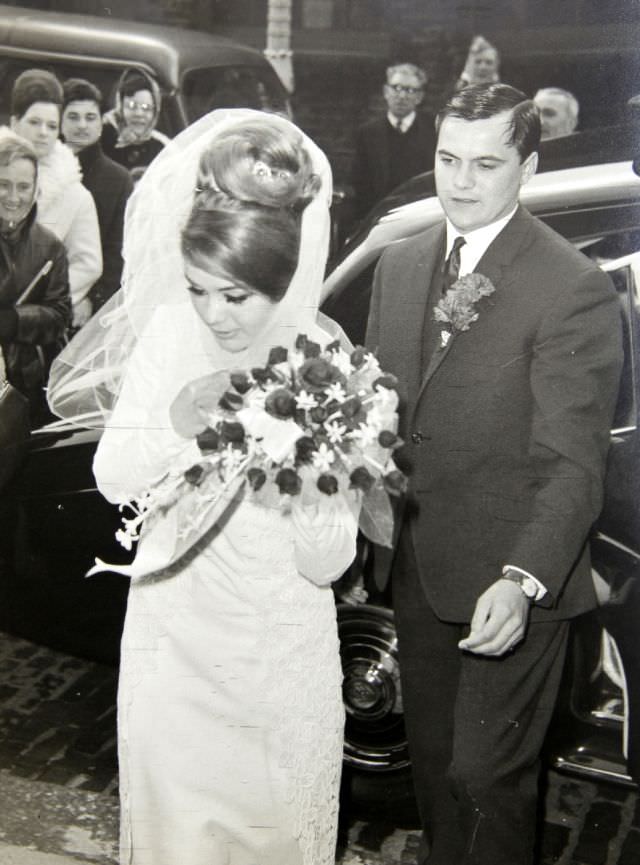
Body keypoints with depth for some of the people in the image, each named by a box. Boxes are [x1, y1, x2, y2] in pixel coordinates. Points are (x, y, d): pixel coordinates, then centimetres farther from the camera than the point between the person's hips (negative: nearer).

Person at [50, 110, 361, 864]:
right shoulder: (170, 332, -10)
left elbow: (327, 564, -18)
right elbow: (113, 477, -7)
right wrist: (176, 421, -24)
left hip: (280, 659, -2)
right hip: (172, 640, 2)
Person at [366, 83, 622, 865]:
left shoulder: (574, 288, -16)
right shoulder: (398, 265, 5)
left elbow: (571, 462, -20)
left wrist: (521, 580, -32)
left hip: (513, 580, -6)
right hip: (418, 568, 6)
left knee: (486, 771, 4)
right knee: (432, 758, 21)